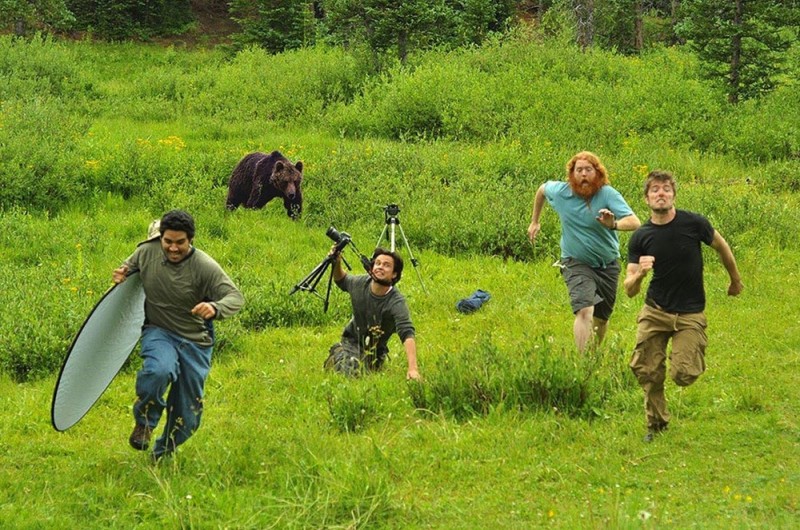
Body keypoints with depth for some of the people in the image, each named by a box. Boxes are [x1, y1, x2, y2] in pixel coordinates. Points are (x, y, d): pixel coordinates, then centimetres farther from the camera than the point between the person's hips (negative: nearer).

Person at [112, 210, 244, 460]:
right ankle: (144, 423, -9)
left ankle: (164, 453, 37)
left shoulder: (205, 267, -17)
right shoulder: (146, 252, -7)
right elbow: (129, 266, 15)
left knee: (187, 415, 7)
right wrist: (122, 274, -10)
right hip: (158, 332, 0)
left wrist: (215, 308, -43)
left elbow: (235, 297, -20)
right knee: (159, 371, -37)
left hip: (196, 341, 0)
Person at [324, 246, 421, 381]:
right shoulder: (361, 283, -13)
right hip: (351, 341, 2)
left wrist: (412, 369, -54)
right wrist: (336, 264, -10)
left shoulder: (396, 302, -30)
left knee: (355, 373, -20)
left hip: (374, 350, -2)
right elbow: (342, 281, 12)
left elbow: (407, 334, -41)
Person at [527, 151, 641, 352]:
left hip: (608, 265, 1)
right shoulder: (561, 192, -11)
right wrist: (535, 222, 21)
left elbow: (635, 222, -33)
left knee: (602, 317, 16)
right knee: (584, 311, -24)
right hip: (577, 263, -1)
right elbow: (542, 189, 15)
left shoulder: (608, 194, -20)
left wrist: (614, 225, -54)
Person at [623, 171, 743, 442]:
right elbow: (629, 290, -6)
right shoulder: (641, 238, -6)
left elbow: (722, 247, 9)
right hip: (655, 312, 2)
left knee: (683, 376, -14)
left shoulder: (694, 223, -11)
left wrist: (735, 280, 22)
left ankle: (694, 358, 23)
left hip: (690, 314, -2)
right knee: (646, 372, -6)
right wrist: (639, 274, -29)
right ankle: (656, 424, 19)